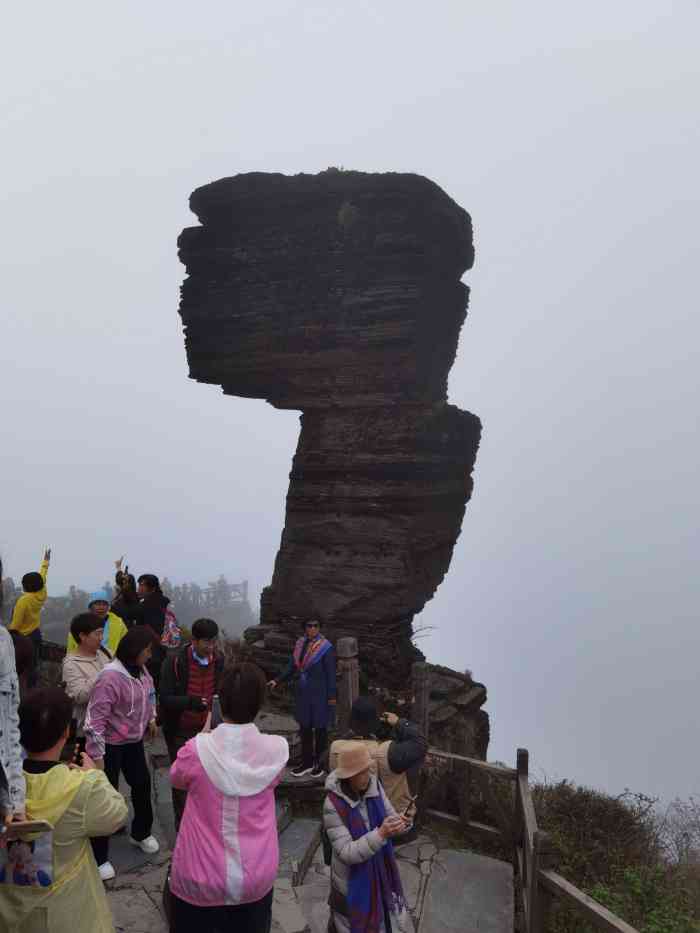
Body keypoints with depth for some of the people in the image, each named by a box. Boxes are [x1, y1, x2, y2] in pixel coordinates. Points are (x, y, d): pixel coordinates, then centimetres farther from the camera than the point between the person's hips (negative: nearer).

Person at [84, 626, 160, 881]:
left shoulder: (141, 670, -5)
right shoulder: (110, 677, -29)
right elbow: (95, 719, -26)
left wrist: (151, 719, 17)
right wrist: (96, 756, -23)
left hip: (134, 741, 8)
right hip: (111, 745, -7)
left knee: (142, 784, 20)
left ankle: (141, 833, 44)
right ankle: (99, 857, 21)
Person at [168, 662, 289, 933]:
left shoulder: (197, 750, -22)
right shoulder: (276, 750, -17)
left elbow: (176, 779, 1)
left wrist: (205, 736, 11)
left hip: (200, 878, -1)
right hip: (256, 879, 1)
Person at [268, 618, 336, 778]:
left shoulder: (325, 647, -14)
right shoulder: (300, 644, 2)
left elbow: (331, 673, -12)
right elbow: (292, 667, 7)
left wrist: (331, 697, -13)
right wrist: (277, 681, -2)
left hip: (320, 693, -5)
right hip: (303, 692, 5)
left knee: (320, 727, 8)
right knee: (304, 727, 12)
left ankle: (320, 762, 23)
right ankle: (307, 762, 26)